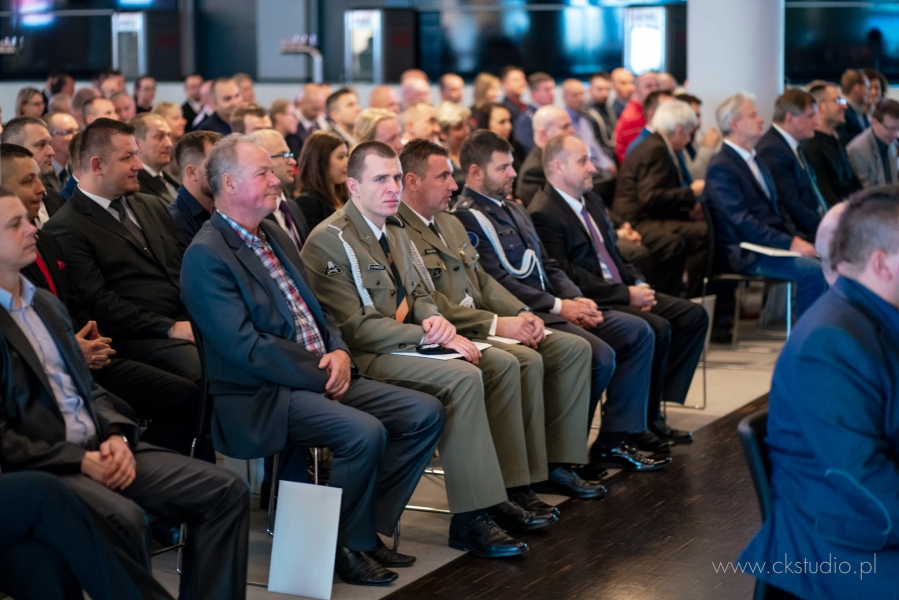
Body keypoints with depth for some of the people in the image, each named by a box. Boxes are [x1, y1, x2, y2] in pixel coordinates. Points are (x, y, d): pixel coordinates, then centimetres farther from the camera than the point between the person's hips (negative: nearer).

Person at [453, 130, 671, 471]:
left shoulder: (514, 210, 22)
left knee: (638, 333, 3)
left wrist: (577, 299, 2)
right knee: (601, 356, -26)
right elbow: (497, 282, -18)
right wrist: (558, 306, -16)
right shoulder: (466, 219, -10)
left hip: (551, 306, 10)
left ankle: (615, 438, -2)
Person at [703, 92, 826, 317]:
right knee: (812, 270, -25)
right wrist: (789, 244, -22)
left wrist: (796, 238, -1)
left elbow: (778, 206, 19)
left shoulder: (756, 161, 18)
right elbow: (741, 221, -20)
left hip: (772, 242, 9)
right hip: (744, 254, -9)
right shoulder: (721, 167, -12)